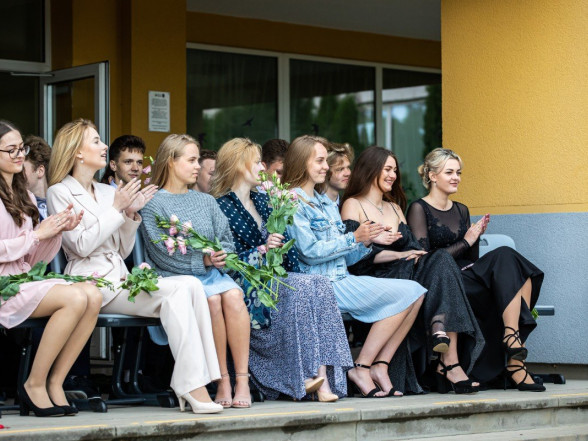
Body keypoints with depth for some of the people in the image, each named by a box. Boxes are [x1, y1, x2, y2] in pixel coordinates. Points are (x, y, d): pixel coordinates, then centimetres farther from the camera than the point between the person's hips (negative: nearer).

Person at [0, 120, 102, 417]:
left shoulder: (24, 197, 21)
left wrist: (58, 230, 2)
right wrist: (37, 233, -11)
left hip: (25, 280, 8)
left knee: (92, 295, -19)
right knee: (74, 298, -28)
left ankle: (55, 383, -15)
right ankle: (34, 386, -18)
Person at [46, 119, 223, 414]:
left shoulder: (108, 192, 24)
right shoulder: (60, 193, 3)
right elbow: (82, 245, -10)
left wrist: (131, 214, 6)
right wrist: (117, 208, -8)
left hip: (120, 279, 7)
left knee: (191, 286, -20)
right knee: (177, 290, -28)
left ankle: (194, 381, -28)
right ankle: (190, 385, -30)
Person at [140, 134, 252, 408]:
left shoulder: (206, 201, 21)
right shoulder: (153, 203, 2)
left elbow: (227, 242, 15)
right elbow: (162, 255, -8)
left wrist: (221, 256, -8)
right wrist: (203, 260, -14)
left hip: (212, 272, 4)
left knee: (232, 294, -29)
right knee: (212, 300, -33)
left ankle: (242, 380, -31)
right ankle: (223, 382, -27)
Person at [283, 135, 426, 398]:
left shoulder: (327, 203, 23)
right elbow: (310, 252, -15)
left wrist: (366, 243, 2)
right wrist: (354, 238, -14)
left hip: (342, 280, 8)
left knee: (416, 292, -7)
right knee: (403, 295, -19)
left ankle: (380, 366, -9)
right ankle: (362, 368, -14)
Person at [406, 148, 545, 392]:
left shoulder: (461, 211, 21)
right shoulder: (419, 209, 0)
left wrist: (476, 237, 0)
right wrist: (466, 242, -8)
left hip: (469, 281, 7)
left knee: (523, 275, -20)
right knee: (505, 256, -26)